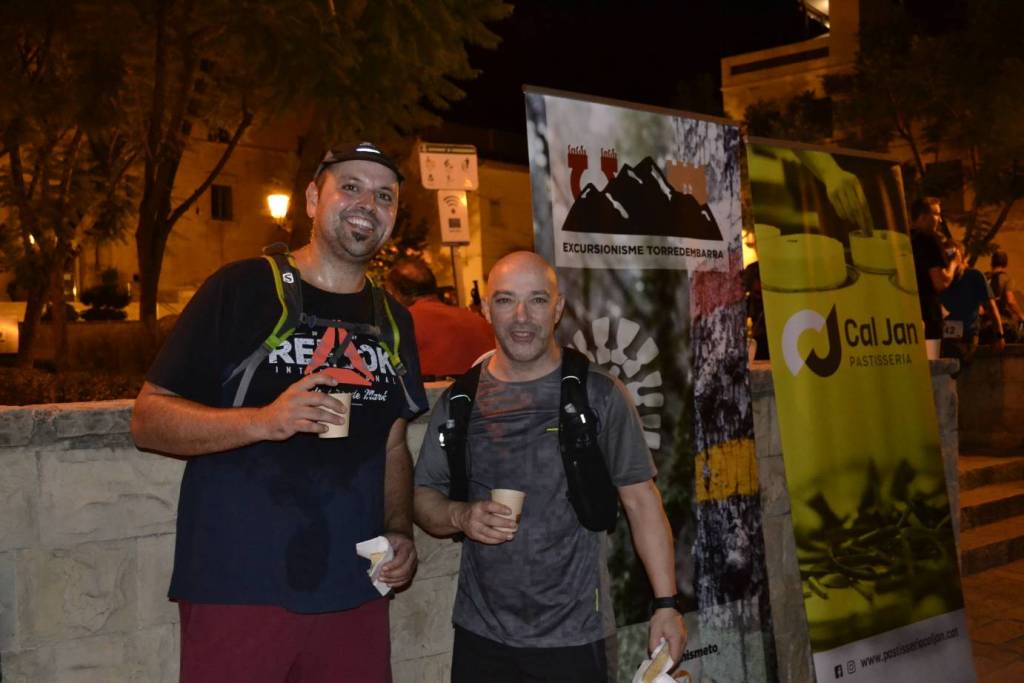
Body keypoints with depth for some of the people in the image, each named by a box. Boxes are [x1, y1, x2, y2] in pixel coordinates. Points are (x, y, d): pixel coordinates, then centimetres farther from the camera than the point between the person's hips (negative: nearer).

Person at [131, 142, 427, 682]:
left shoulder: (394, 320, 11)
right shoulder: (241, 289, -5)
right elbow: (148, 420, -8)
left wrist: (398, 531, 3)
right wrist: (264, 421, -22)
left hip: (353, 592, 5)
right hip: (237, 591, -4)